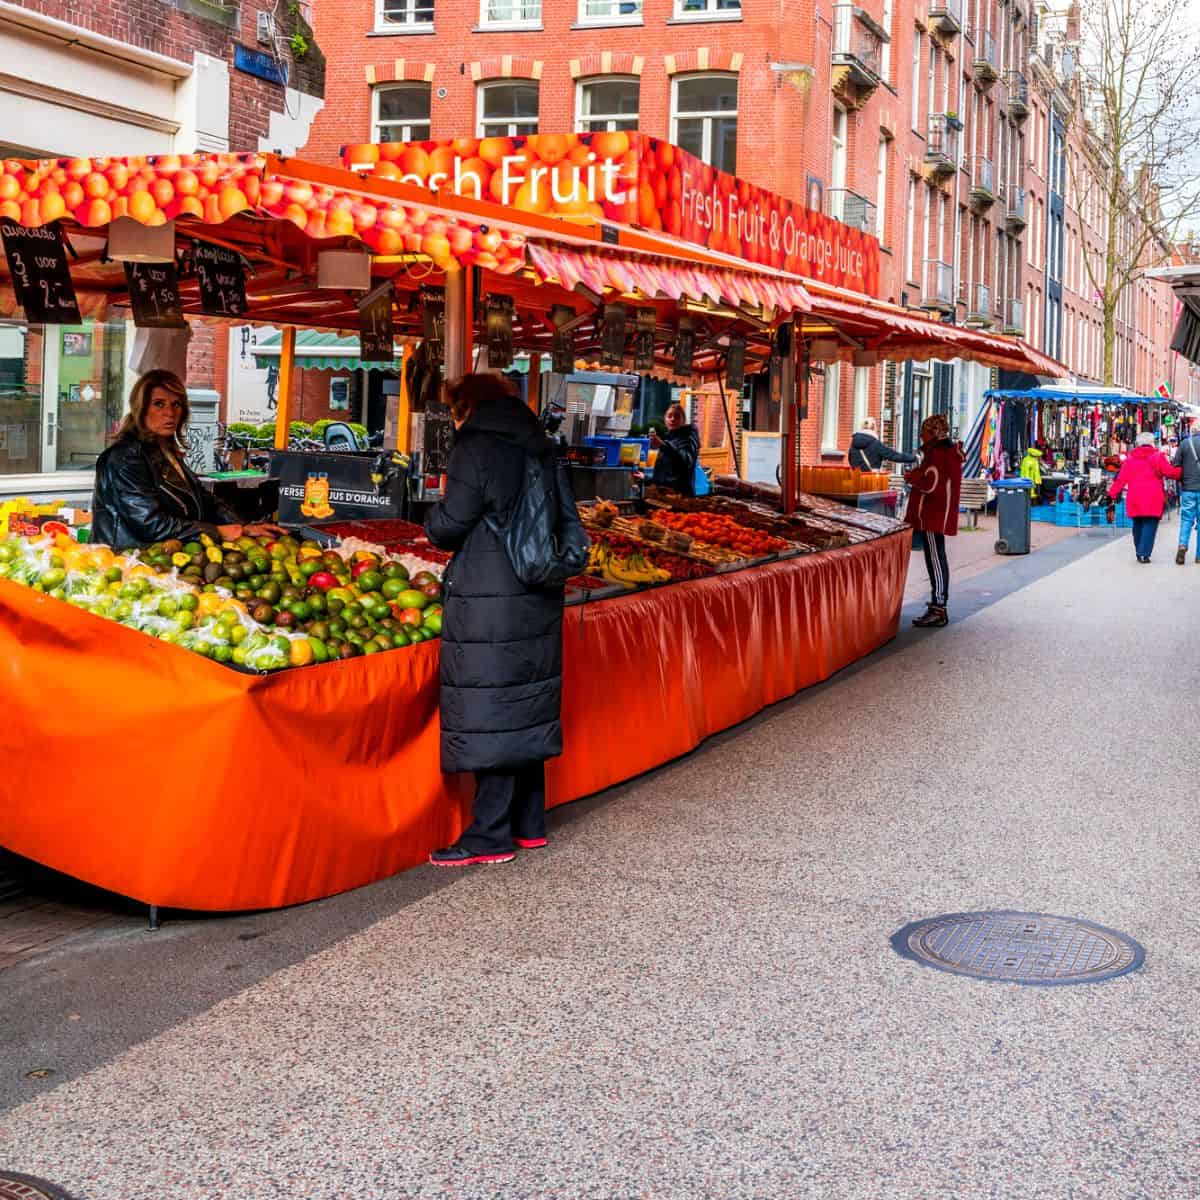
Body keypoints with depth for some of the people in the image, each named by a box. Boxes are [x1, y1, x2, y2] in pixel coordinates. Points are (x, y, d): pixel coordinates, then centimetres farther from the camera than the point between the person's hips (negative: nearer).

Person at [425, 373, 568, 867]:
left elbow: (446, 528, -13)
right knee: (526, 707, 14)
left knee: (487, 713, -3)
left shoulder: (476, 446, -9)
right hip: (537, 597, 8)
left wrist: (441, 504, 9)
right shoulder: (539, 447, 13)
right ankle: (529, 823, 21)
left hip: (488, 603, -8)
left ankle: (491, 835, -1)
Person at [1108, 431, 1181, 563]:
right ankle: (1144, 554, -15)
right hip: (1152, 499, -4)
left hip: (1135, 499, 4)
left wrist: (1113, 493, 10)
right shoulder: (1157, 457, -1)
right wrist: (1181, 471, 12)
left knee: (1138, 525, 16)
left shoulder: (1130, 459, 11)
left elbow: (1121, 478, 7)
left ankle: (1139, 553, 23)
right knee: (1150, 525, -4)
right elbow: (1171, 472, -5)